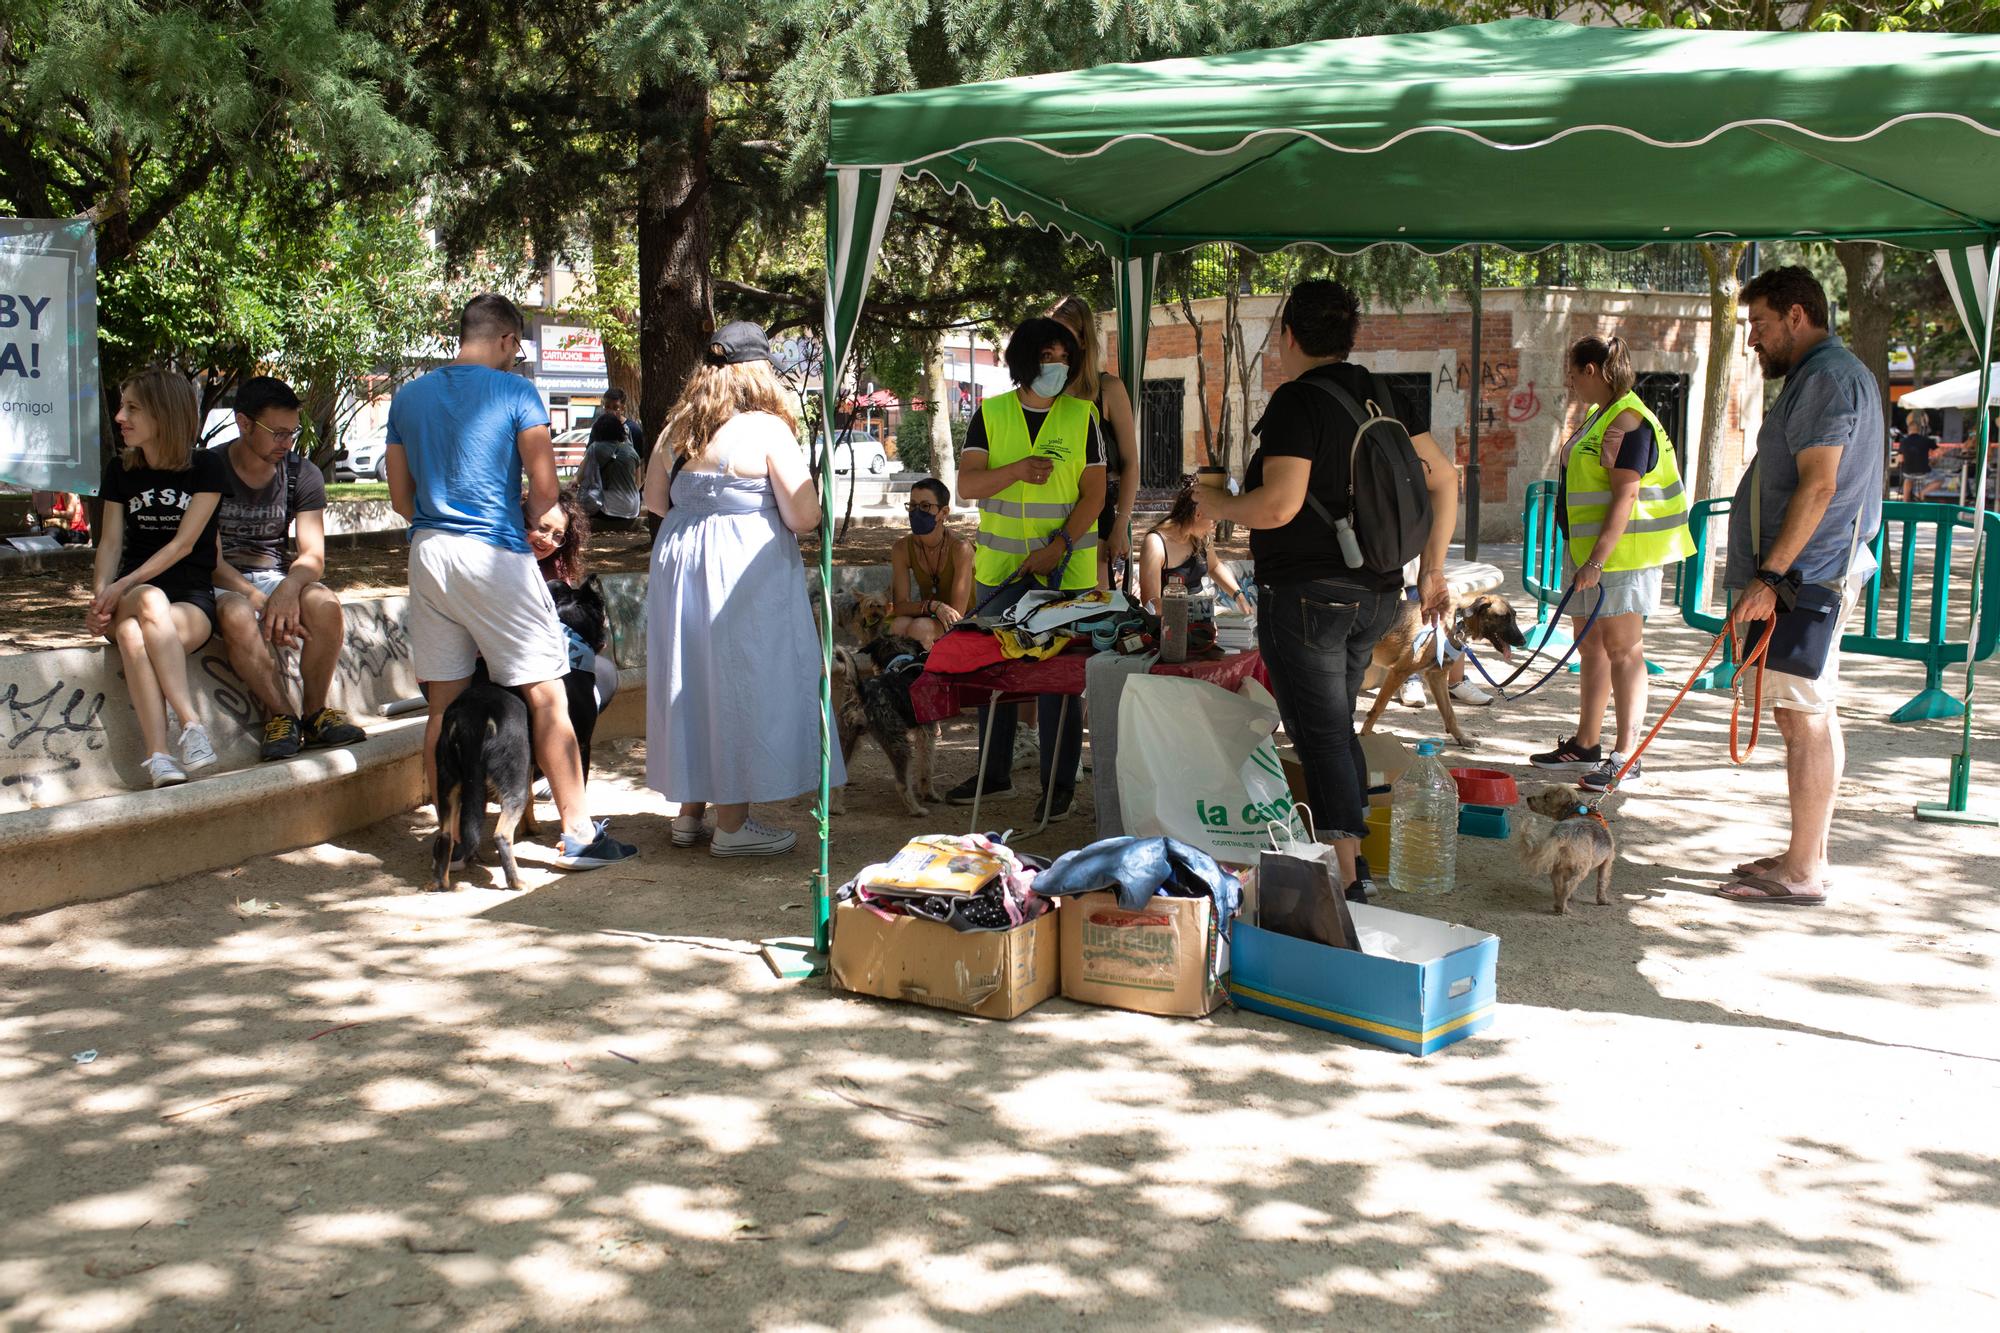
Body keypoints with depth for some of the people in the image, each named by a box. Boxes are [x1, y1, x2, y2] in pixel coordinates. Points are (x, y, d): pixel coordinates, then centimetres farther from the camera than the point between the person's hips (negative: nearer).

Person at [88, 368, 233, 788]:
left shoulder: (205, 467, 0)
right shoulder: (120, 469, 12)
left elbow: (183, 544, -8)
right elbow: (111, 541, 6)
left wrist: (121, 587, -16)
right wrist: (100, 594, -13)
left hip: (192, 598, -2)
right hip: (132, 593, 2)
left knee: (132, 633, -36)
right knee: (149, 601, -36)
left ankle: (158, 759, -44)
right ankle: (191, 726, -45)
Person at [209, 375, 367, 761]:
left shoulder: (303, 475, 2)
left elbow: (314, 555, -6)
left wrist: (287, 589, -29)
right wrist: (259, 599, -29)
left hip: (278, 576, 3)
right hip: (222, 584, -3)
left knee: (326, 606, -30)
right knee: (239, 617, -39)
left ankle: (314, 712, -14)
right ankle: (281, 714, -23)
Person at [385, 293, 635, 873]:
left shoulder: (408, 397, 12)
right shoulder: (515, 392, -4)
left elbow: (401, 497, 15)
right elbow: (545, 489, -7)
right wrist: (534, 531, 12)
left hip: (428, 553, 6)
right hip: (494, 556, -6)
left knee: (444, 702, 9)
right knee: (546, 693, 0)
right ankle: (578, 834, 1)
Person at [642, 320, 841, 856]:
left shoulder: (678, 429, 7)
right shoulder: (768, 429, -10)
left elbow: (654, 501, 16)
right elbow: (805, 516, -14)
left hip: (679, 566, 6)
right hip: (746, 570, -6)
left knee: (692, 685, 14)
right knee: (740, 688, 1)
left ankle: (690, 811, 24)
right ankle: (732, 825, 6)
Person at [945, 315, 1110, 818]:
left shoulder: (1083, 416, 0)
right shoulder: (991, 414, 3)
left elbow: (1094, 494, -3)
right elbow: (966, 484, -4)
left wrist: (1058, 547, -15)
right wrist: (1017, 470, -21)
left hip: (1065, 567, -2)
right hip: (999, 564, 2)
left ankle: (1059, 784, 9)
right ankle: (994, 773, 23)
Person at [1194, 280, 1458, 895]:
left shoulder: (1297, 401, -13)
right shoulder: (1384, 398, 10)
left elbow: (1279, 505, -23)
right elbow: (1443, 479, 10)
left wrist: (1214, 502, -5)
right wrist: (1432, 569, 15)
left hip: (1306, 595, -8)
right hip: (1377, 594, 8)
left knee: (1321, 736, -2)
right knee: (1336, 725, 21)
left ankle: (1346, 884, -1)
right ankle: (1357, 861, 28)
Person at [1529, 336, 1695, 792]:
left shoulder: (1627, 421, -15)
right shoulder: (1596, 416, 17)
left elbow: (1625, 497, -22)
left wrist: (1597, 560, -26)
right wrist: (1581, 558, 24)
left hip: (1622, 549, -10)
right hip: (1587, 549, 10)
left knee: (1622, 648, -7)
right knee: (1589, 645, 14)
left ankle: (1625, 756, -4)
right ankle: (1585, 746, 23)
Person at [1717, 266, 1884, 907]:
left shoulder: (1829, 377, -13)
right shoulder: (1821, 375, 21)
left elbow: (1819, 485, -22)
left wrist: (1771, 576, -25)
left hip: (1803, 580, -11)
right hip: (1802, 577, 11)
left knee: (1804, 718, -8)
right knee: (1809, 718, 13)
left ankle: (1803, 873, -5)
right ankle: (1807, 855, 21)